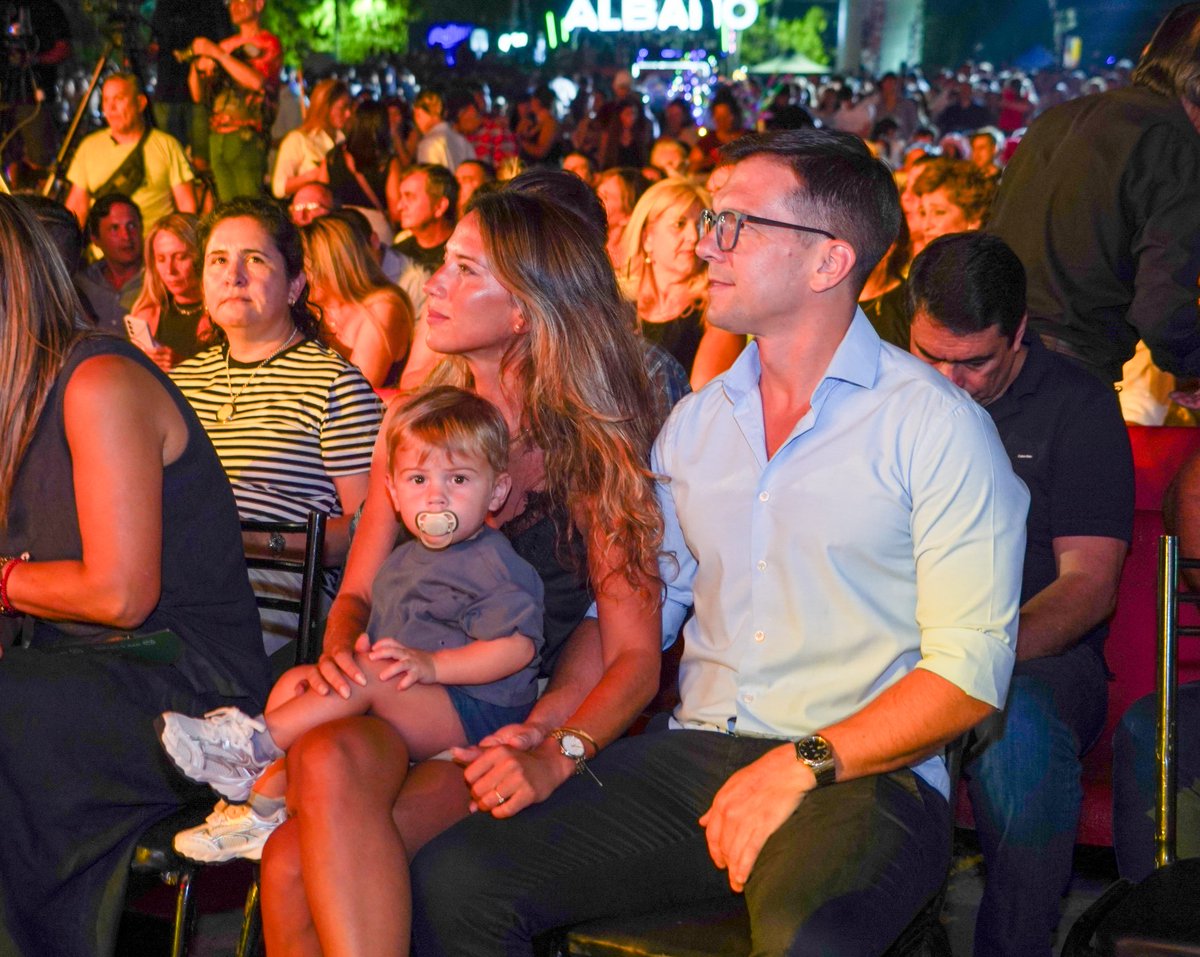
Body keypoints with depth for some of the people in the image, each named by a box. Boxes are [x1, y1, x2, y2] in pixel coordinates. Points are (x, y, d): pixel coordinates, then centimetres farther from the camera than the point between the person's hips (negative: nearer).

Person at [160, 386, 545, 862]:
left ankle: (254, 742, -24)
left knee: (369, 675, -30)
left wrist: (431, 665, -25)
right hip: (412, 710, 9)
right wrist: (354, 648, 0)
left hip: (471, 712, -9)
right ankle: (267, 808, -15)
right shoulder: (402, 560, 19)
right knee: (296, 680, -2)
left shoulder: (493, 564, -9)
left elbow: (518, 646, -20)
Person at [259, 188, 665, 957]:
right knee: (329, 761, -35)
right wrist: (340, 655, -7)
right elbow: (358, 591, 17)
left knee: (297, 865, -31)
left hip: (506, 728, -4)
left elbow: (636, 656, -6)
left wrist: (552, 756, -23)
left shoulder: (596, 453, -1)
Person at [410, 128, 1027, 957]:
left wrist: (800, 766, -17)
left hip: (863, 775, -5)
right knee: (452, 879, -15)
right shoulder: (694, 422, 17)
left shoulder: (935, 423, -2)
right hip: (692, 758, 5)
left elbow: (969, 669, -9)